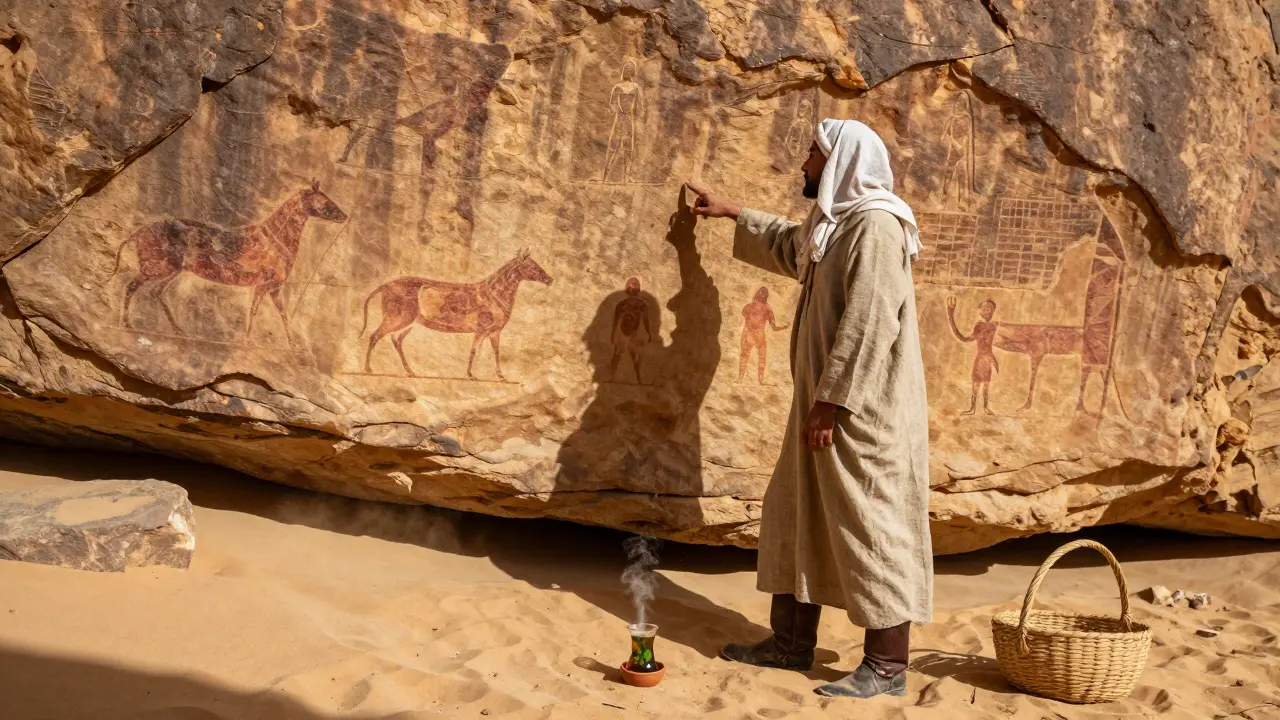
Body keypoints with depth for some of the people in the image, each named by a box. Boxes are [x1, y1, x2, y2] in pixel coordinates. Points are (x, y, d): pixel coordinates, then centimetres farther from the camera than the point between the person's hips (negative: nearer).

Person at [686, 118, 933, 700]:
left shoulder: (874, 225, -16)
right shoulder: (833, 226, 16)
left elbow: (868, 323, -23)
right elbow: (787, 244, 40)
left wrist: (830, 401, -23)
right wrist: (732, 213, 47)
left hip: (862, 410, -10)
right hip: (826, 404, 10)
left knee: (870, 525, -5)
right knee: (798, 517, 14)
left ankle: (887, 666, 2)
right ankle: (792, 641, 23)